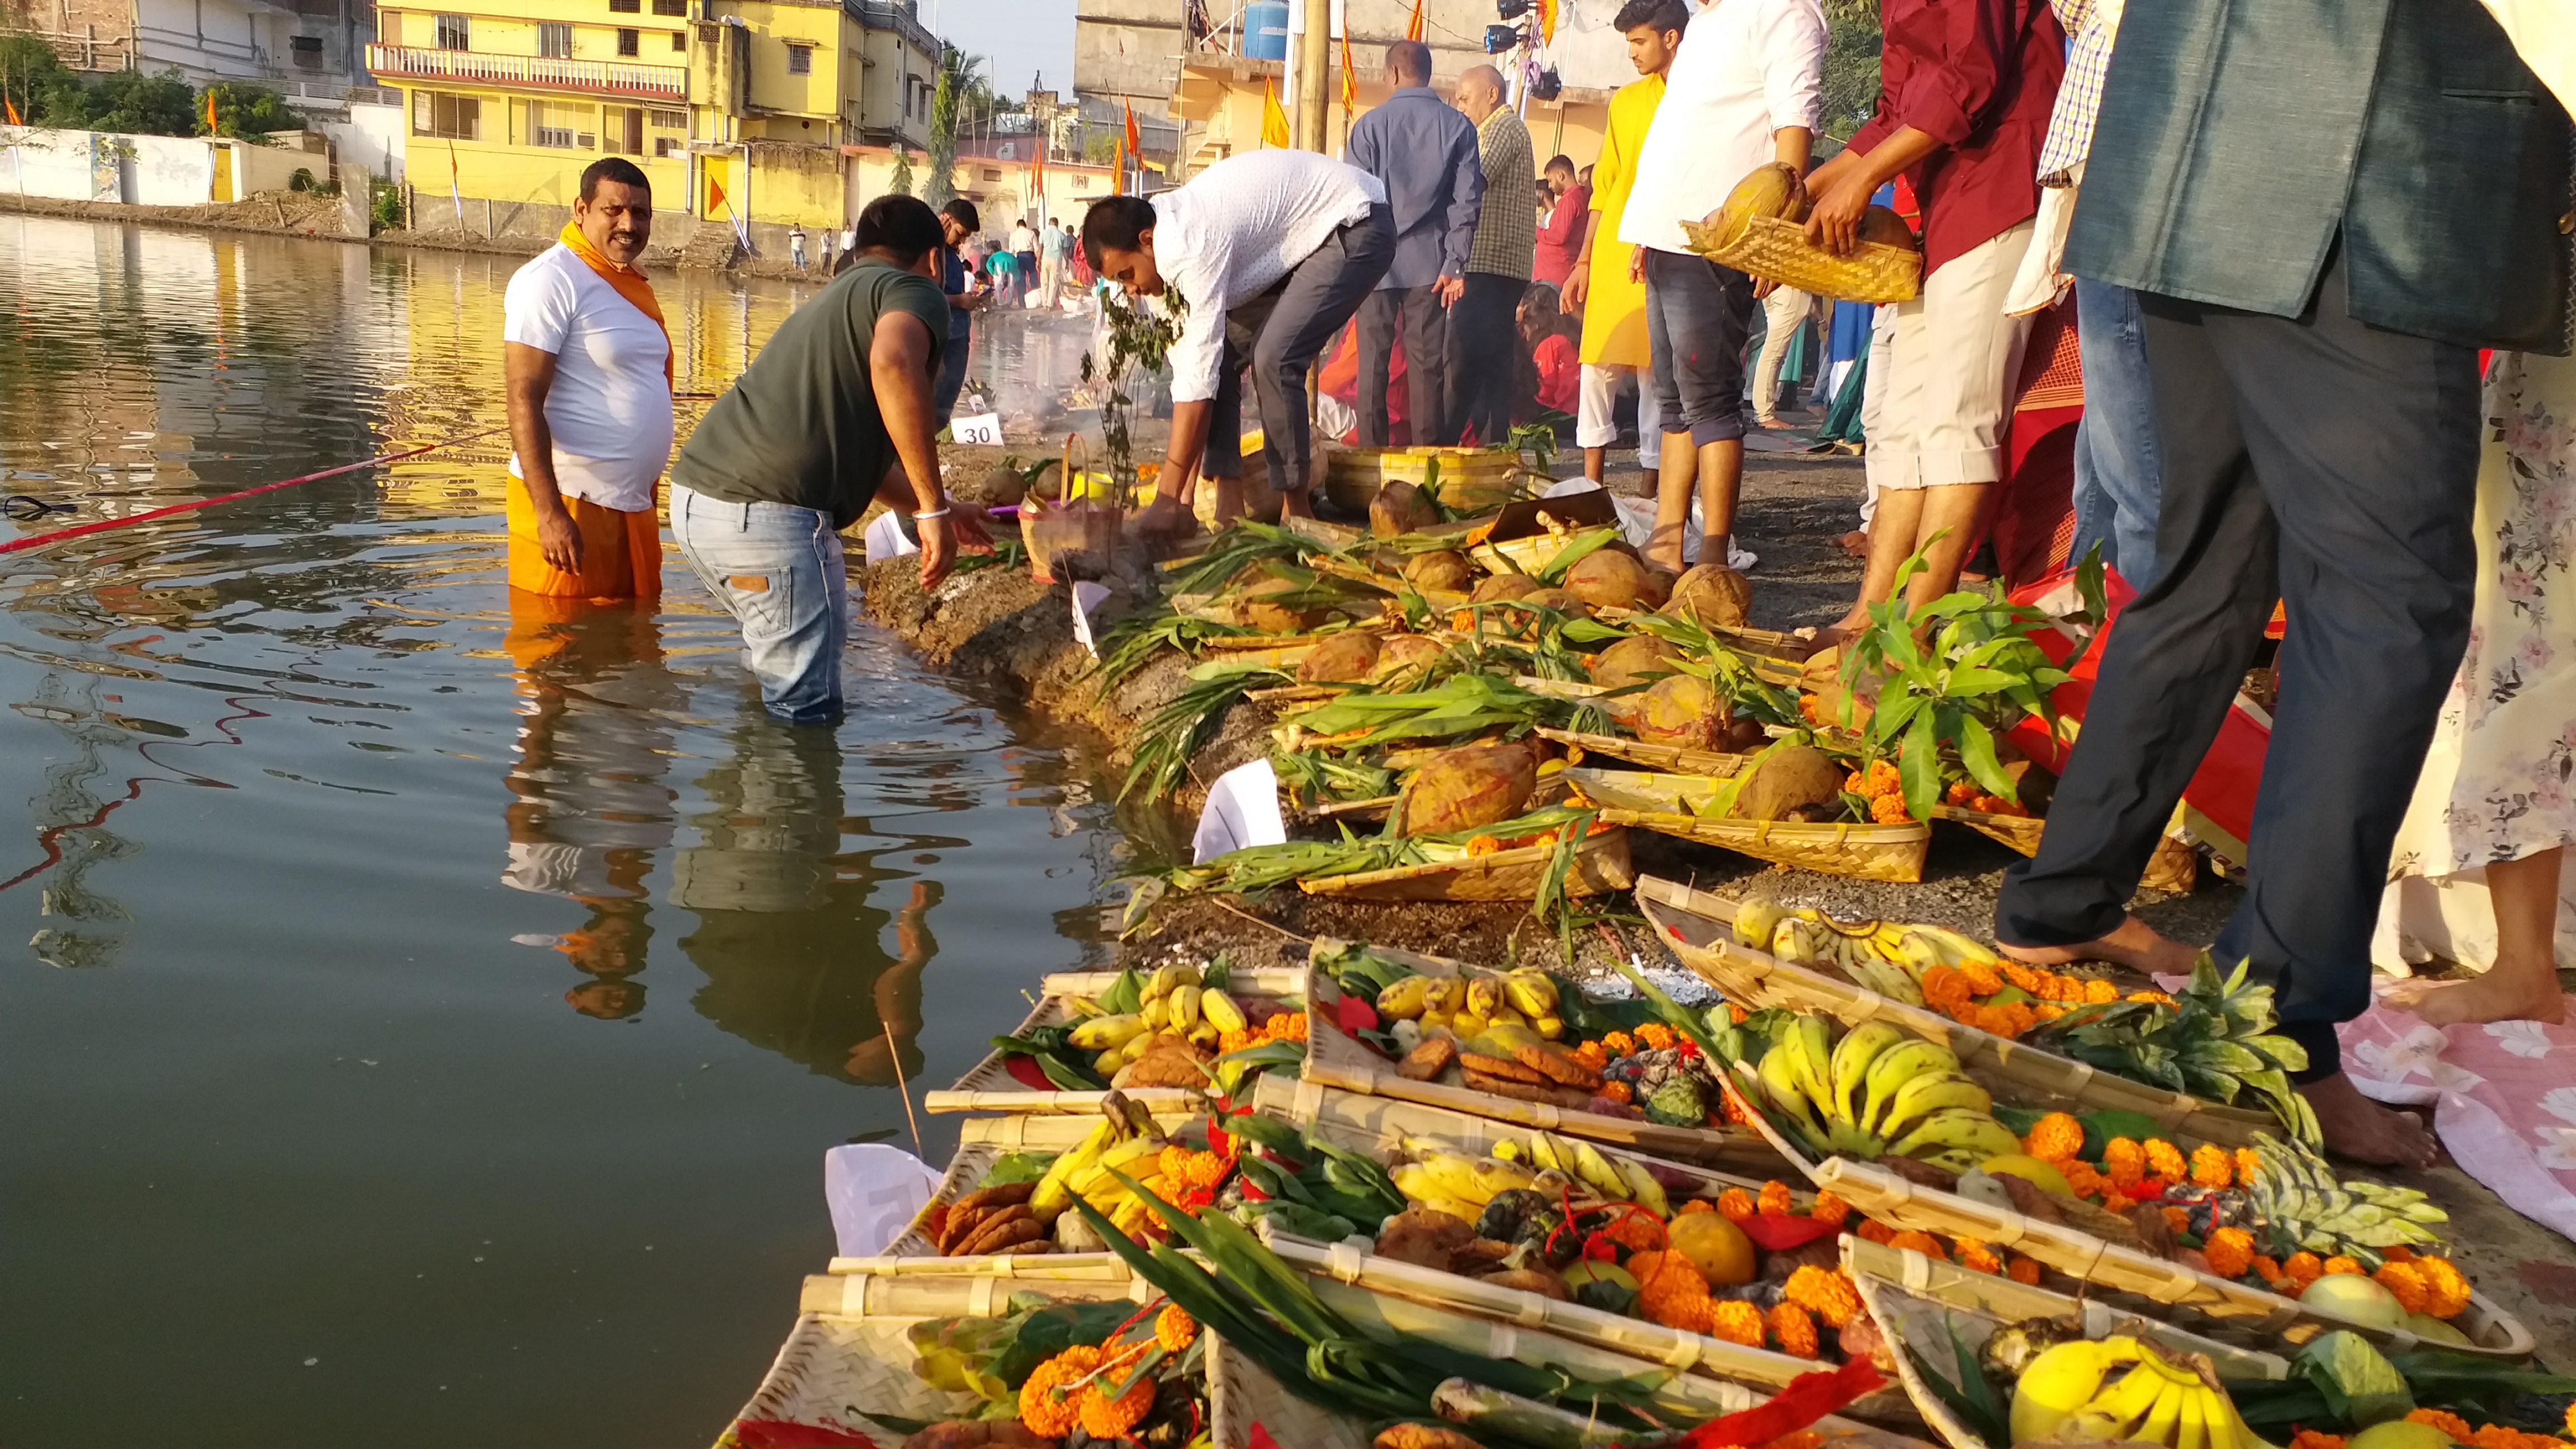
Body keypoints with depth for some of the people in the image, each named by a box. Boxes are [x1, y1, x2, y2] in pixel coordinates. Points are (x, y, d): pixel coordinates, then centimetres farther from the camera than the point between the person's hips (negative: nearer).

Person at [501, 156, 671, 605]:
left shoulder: (630, 283, 15)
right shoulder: (550, 280, -11)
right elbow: (523, 400, -17)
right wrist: (549, 512, -25)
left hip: (633, 506, 8)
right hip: (570, 504, -8)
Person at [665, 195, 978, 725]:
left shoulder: (833, 298, 28)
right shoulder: (914, 291, 2)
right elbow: (893, 363, -23)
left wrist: (932, 508, 50)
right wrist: (934, 507, -19)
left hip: (695, 497, 9)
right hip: (769, 516, -9)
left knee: (783, 666, 30)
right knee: (808, 712, 2)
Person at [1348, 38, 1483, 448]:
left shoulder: (1370, 125, -2)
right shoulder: (1457, 126, 1)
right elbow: (1467, 201, -3)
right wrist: (1456, 265, -1)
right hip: (1429, 264, 1)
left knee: (1373, 361, 6)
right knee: (1427, 364, 4)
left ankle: (1371, 453, 6)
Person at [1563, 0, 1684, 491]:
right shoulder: (1626, 101, 13)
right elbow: (1604, 186, 15)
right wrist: (1584, 261, 12)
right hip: (1612, 257, 4)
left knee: (1657, 372, -1)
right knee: (1600, 366, 2)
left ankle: (1651, 485, 7)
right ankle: (1592, 483, 11)